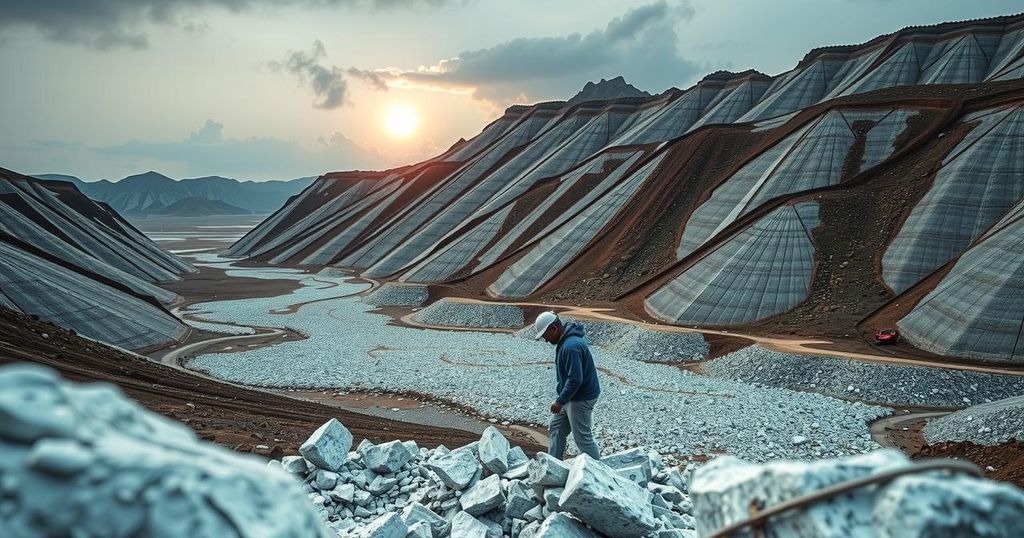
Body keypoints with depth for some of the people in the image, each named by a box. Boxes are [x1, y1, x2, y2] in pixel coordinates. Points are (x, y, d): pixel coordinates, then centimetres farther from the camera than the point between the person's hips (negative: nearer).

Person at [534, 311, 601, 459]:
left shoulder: (571, 346, -28)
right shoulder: (565, 340, 5)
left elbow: (575, 380, -30)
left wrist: (560, 401, -22)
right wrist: (561, 399, 18)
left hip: (581, 399, -11)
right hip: (569, 396, 11)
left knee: (583, 438, 1)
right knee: (555, 428, 18)